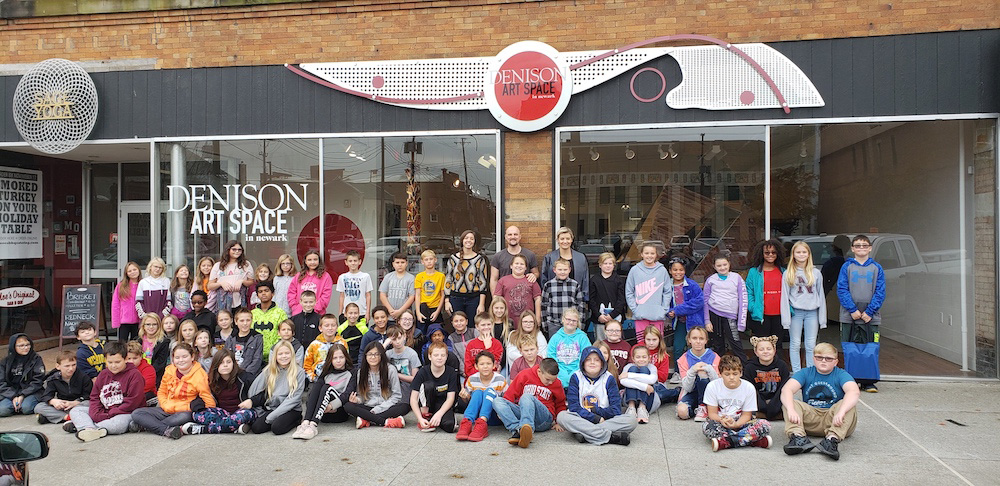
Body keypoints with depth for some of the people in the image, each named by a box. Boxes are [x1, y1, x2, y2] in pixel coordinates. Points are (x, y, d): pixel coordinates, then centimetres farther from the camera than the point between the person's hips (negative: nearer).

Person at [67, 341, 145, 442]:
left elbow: (131, 403, -14)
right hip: (103, 412, 7)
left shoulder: (134, 375, -9)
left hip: (125, 413, -7)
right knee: (75, 410, -3)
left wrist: (108, 415, -16)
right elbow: (94, 397, 12)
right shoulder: (103, 374, 12)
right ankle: (89, 430, -33)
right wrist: (96, 414, -8)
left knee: (120, 422, -40)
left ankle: (79, 424, -34)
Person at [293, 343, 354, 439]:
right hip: (323, 414, 3)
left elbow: (347, 395, -7)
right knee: (317, 385, -19)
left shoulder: (351, 374, 9)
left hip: (340, 412, -3)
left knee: (327, 388, -26)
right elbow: (313, 391, 7)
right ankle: (305, 423, -39)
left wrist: (332, 406, -24)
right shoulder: (326, 373, 22)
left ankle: (313, 425, -45)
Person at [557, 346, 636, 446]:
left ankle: (584, 435, -31)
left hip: (603, 421, 1)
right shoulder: (576, 377, 2)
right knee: (561, 416, -31)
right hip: (581, 420, -1)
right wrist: (595, 418, -17)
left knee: (631, 421, -23)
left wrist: (594, 411, -10)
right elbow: (573, 407, -8)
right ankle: (611, 437, -35)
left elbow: (616, 410, -2)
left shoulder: (609, 378, 4)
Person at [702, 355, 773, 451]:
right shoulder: (712, 386, -9)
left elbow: (746, 414, -4)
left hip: (740, 423, 1)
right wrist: (722, 420, -29)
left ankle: (724, 442, -33)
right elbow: (712, 413, -6)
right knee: (707, 426, -35)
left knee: (765, 425, -27)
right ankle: (753, 440, -33)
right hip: (721, 424, -1)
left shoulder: (748, 387, -7)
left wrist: (736, 424, -26)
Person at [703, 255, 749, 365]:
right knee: (717, 344, 10)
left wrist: (741, 321, -5)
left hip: (730, 315, -1)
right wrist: (707, 321, 2)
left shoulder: (736, 278, 3)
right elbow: (705, 301, 8)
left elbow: (743, 299, 1)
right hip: (713, 313, 2)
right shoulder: (710, 280, 5)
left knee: (735, 343, -10)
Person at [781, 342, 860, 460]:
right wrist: (791, 410, -34)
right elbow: (786, 389, -13)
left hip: (833, 420, -2)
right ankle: (798, 437, -43)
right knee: (787, 402, -19)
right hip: (810, 419, 2)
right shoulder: (805, 373, 4)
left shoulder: (841, 375, -1)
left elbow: (854, 392, -23)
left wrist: (841, 411, -42)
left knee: (850, 406, -28)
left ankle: (833, 438, -47)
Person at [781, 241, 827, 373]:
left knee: (811, 345, 4)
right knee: (795, 344, 3)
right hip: (795, 311, -1)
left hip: (812, 312, 1)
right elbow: (784, 296, -1)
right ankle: (797, 373, 12)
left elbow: (821, 295, 8)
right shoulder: (788, 274, 2)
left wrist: (822, 319, 4)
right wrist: (786, 319, -7)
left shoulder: (816, 273, 6)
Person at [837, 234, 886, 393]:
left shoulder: (877, 268, 6)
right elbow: (841, 290, -2)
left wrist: (869, 312, -9)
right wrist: (853, 310, -12)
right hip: (849, 316, 0)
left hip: (871, 316, 1)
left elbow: (880, 292, 2)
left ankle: (869, 382, 9)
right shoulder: (847, 267, 4)